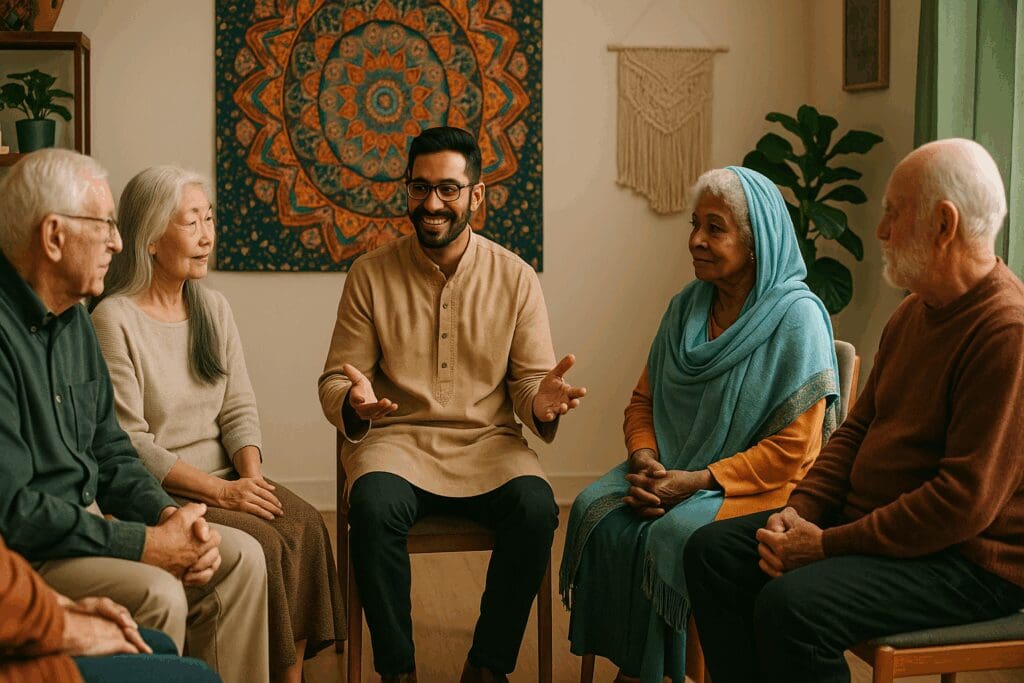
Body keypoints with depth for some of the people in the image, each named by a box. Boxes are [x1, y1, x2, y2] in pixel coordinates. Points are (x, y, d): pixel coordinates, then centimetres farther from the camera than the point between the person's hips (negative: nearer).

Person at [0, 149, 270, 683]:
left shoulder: (74, 318, 10)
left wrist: (164, 514, -4)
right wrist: (145, 545, -21)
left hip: (88, 515, 9)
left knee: (239, 557, 0)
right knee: (156, 594, -28)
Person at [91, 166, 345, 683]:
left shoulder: (213, 307, 11)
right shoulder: (114, 320, -11)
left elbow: (239, 409, 8)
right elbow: (128, 442, -15)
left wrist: (253, 478, -11)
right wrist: (220, 491, -19)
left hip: (225, 479, 6)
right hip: (157, 492, -6)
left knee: (306, 524, -18)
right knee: (262, 543, -25)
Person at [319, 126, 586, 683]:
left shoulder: (515, 277, 4)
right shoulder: (371, 274, 3)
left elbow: (529, 377, 5)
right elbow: (335, 379, 3)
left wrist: (540, 402, -21)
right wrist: (353, 402, -22)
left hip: (487, 440, 1)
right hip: (397, 437, -1)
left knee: (535, 508, -29)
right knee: (374, 507, -33)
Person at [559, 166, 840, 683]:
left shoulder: (796, 317, -10)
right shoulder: (686, 307, 10)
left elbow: (795, 449, -14)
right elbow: (643, 401, 15)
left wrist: (699, 480, -19)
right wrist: (645, 462, -6)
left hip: (758, 487, -5)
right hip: (671, 473, 6)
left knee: (675, 533, -32)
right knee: (596, 510, -21)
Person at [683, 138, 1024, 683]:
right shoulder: (913, 311, 12)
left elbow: (966, 501, -25)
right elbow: (859, 428, 16)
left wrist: (829, 545, -21)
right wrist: (799, 510, 0)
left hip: (967, 562, -9)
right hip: (872, 520, 10)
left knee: (790, 605, -30)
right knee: (712, 552, 0)